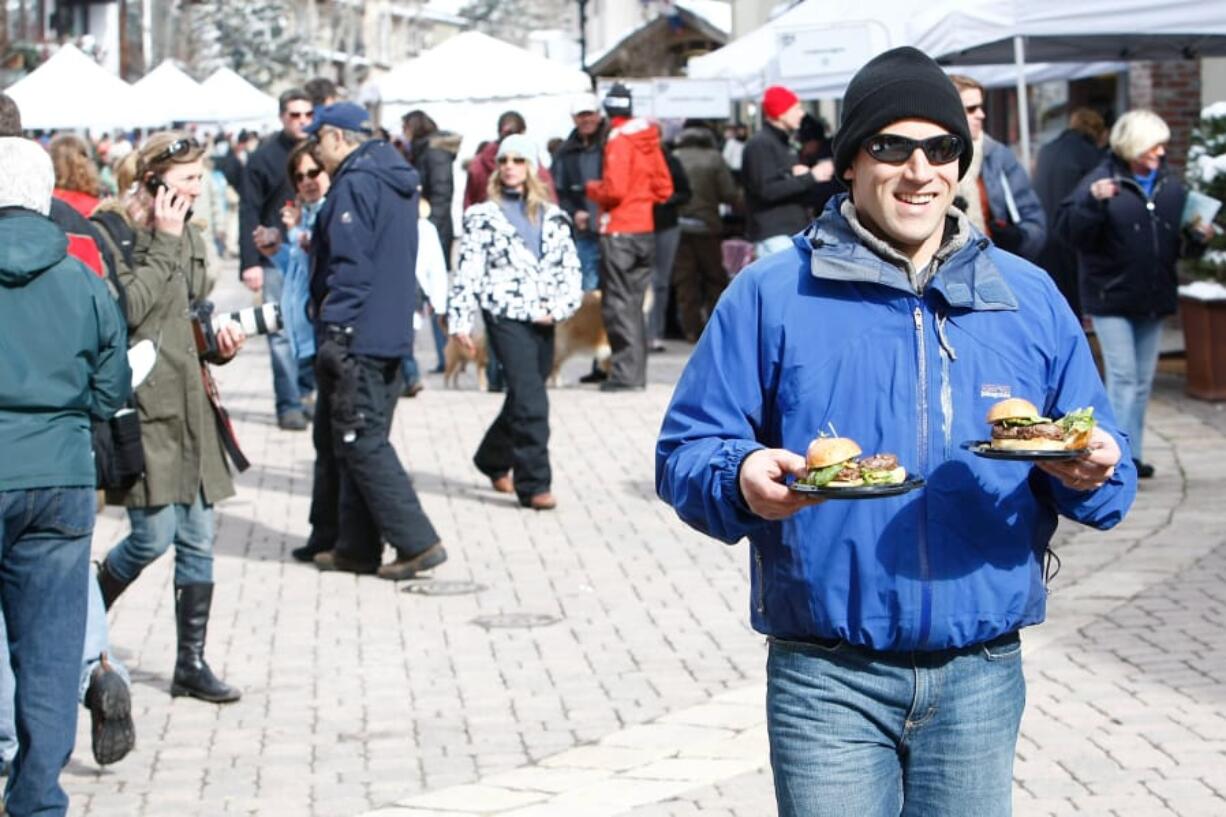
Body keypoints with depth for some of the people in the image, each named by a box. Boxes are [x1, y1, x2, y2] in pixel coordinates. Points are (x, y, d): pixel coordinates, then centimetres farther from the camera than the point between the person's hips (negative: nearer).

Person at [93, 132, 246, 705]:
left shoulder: (189, 238, 15)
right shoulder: (109, 233, -8)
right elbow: (129, 308, -20)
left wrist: (221, 337, 6)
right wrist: (164, 244, -15)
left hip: (192, 403, 7)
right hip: (144, 405, -7)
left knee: (197, 539, 5)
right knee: (153, 536, -7)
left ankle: (192, 664, 13)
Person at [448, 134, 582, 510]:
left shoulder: (552, 216, 12)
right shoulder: (484, 215, 3)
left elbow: (570, 267, 9)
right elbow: (467, 270, -1)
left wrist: (559, 307, -6)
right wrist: (460, 320, -8)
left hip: (542, 318, 4)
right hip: (505, 314, -4)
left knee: (523, 397, 13)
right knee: (530, 399, -14)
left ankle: (494, 460, 36)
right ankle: (533, 484, -12)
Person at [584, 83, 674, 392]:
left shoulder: (619, 138, -13)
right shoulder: (648, 138, 9)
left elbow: (613, 189, -19)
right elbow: (664, 187, 12)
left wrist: (592, 189, -1)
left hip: (619, 231, -7)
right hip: (645, 229, 7)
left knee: (618, 302, -4)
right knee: (633, 302, 14)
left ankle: (626, 372, -6)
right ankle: (634, 371, 17)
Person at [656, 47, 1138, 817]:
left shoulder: (1030, 298, 9)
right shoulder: (771, 295, 0)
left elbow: (1103, 466, 11)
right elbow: (686, 452, -1)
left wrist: (1090, 473, -13)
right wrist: (741, 479, -24)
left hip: (979, 678, 3)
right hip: (828, 679, -3)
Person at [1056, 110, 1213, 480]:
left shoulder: (1170, 186, 6)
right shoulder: (1101, 181, -10)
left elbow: (1180, 240, 16)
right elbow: (1071, 231, -16)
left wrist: (1197, 238, -5)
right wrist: (1093, 201, -31)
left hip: (1153, 298, 6)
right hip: (1111, 297, -6)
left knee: (1143, 381, 11)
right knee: (1123, 377, -10)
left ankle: (1133, 454, 19)